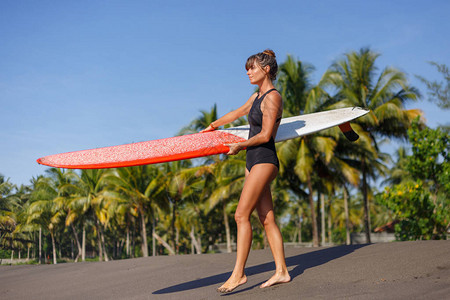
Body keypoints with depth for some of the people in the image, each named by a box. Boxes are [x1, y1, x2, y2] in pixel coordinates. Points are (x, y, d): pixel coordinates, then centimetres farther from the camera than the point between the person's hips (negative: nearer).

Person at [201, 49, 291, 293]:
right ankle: (281, 271, 6)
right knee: (267, 219, 4)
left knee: (242, 215, -13)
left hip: (264, 160, -9)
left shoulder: (272, 97, -9)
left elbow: (265, 135, -15)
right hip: (253, 161, 9)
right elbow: (237, 113, 31)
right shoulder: (257, 96, 18)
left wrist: (239, 146, -4)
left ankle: (238, 273, -11)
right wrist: (213, 126, 41)